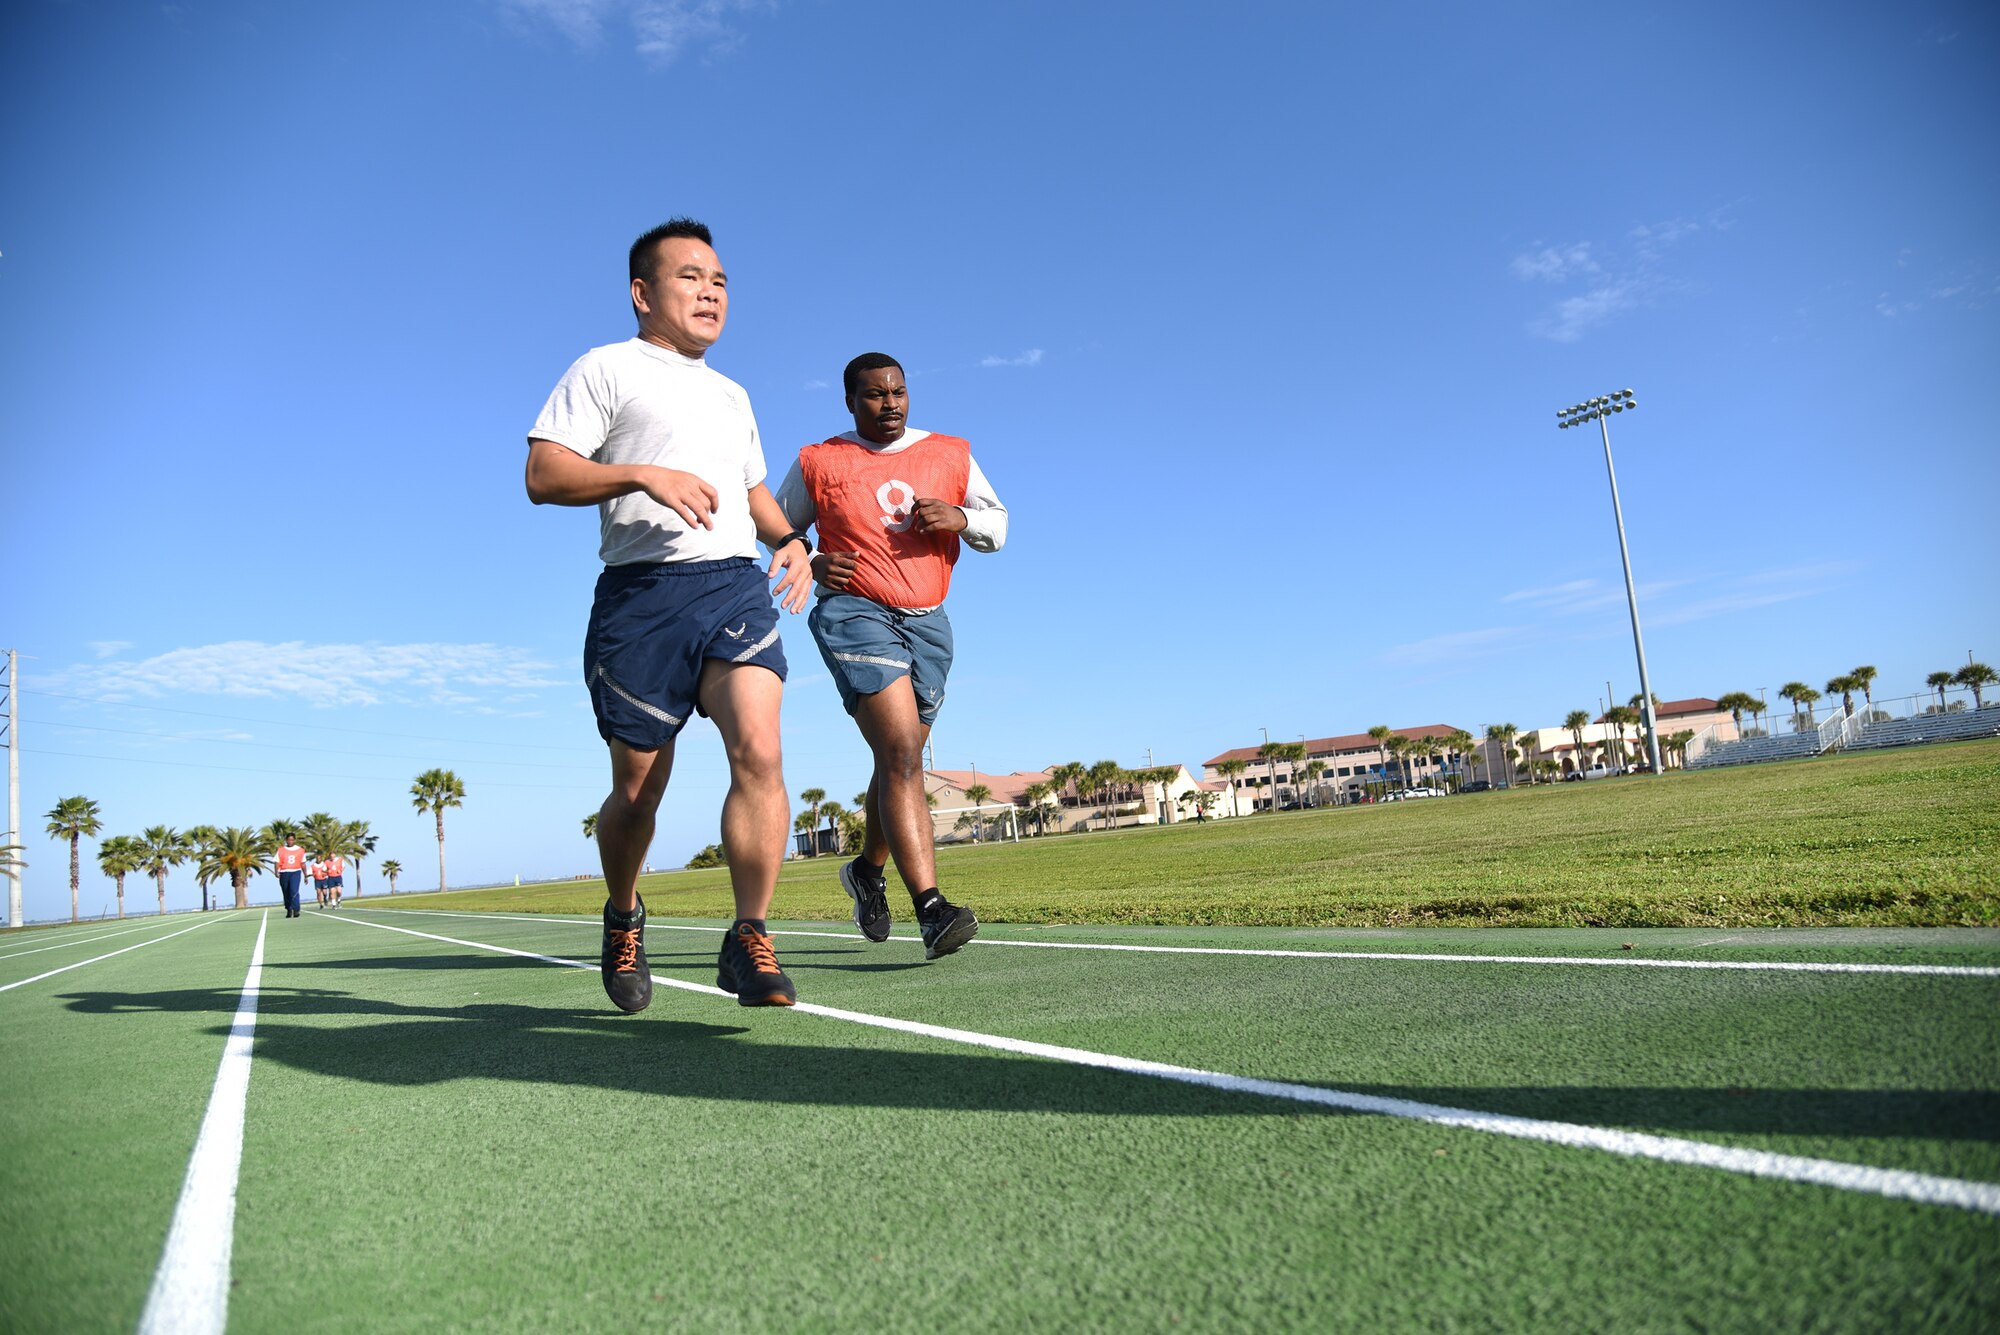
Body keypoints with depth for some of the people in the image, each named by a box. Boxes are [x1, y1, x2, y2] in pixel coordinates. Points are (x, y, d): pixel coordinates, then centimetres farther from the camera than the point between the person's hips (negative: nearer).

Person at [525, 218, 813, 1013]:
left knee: (758, 753, -18)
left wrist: (792, 541, 13)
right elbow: (542, 475, -3)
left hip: (737, 586, 4)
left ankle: (748, 940, -10)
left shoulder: (732, 395, 27)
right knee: (638, 789, 4)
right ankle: (623, 922, 31)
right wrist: (645, 473, -18)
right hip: (641, 594, -4)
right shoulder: (605, 369, 7)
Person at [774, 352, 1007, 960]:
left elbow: (997, 527, 14)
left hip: (927, 622, 5)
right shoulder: (818, 462, 7)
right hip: (855, 614, -4)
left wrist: (959, 518, -8)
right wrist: (812, 564, -5)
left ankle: (867, 870, 39)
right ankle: (931, 909, -27)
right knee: (902, 755, -22)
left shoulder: (951, 455, 13)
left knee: (899, 762, 13)